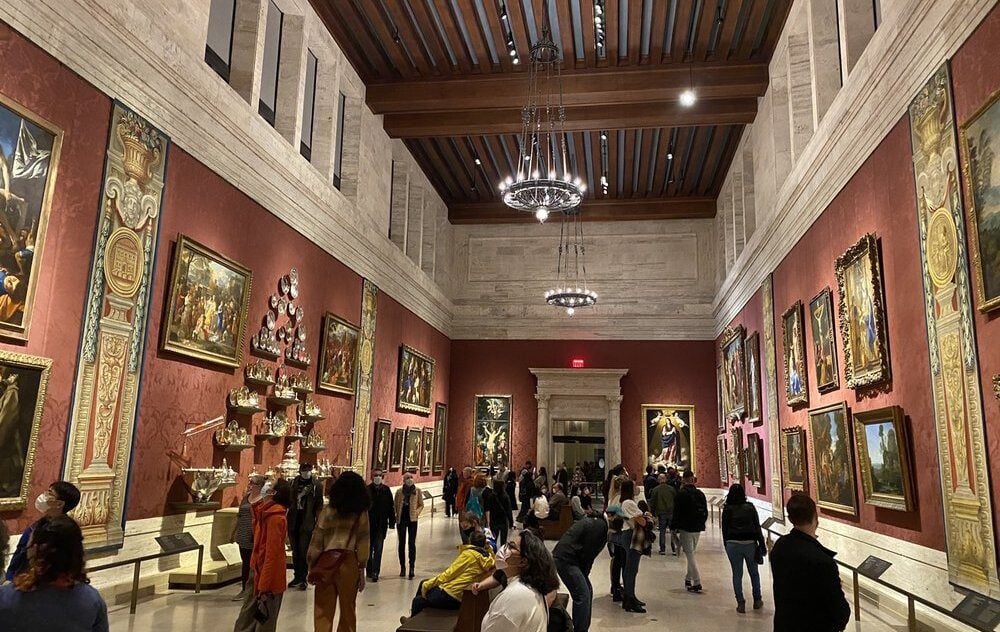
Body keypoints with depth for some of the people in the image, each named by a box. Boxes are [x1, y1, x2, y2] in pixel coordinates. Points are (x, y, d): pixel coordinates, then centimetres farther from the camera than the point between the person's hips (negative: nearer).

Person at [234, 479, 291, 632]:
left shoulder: (275, 517, -21)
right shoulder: (265, 512, 7)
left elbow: (272, 553, -23)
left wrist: (264, 587, -23)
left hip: (269, 580, -9)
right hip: (258, 573, 9)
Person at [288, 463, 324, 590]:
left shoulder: (316, 486, -3)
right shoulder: (293, 483, 6)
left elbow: (319, 505, -3)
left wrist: (318, 522, -9)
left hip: (307, 524, -4)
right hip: (293, 522, 4)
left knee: (304, 552, -2)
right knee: (295, 552, 13)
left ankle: (302, 579, 7)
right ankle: (297, 577, 24)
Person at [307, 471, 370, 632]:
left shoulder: (327, 512, -3)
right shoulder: (362, 514, -1)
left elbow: (316, 543, -2)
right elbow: (364, 544, -1)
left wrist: (311, 566, 7)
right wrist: (362, 570, 6)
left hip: (326, 562, -1)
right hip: (350, 563, 1)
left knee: (323, 610, 7)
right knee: (348, 608, 16)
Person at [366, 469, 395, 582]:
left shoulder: (386, 490, 1)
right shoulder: (367, 490, -5)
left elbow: (391, 507, 5)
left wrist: (392, 522, 3)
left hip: (382, 524, 0)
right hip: (369, 524, 0)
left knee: (378, 549, -3)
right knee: (369, 548, 12)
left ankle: (375, 572, 0)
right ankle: (369, 571, 24)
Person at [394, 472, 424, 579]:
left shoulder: (417, 491, 0)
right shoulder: (399, 491, 1)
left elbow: (421, 505, 5)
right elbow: (395, 505, 8)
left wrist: (417, 512, -11)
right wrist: (396, 515, -5)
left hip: (412, 519, -1)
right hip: (401, 519, 1)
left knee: (412, 543, -5)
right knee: (402, 543, 8)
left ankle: (412, 567, -1)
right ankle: (402, 567, 19)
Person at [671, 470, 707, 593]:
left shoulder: (681, 494, -13)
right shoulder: (700, 494, 4)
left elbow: (676, 513, -12)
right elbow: (705, 512, 11)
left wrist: (674, 527, -4)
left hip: (685, 529, -6)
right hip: (698, 529, 6)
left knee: (690, 555, -1)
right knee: (691, 554, 19)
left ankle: (697, 583, -6)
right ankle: (688, 578, 27)